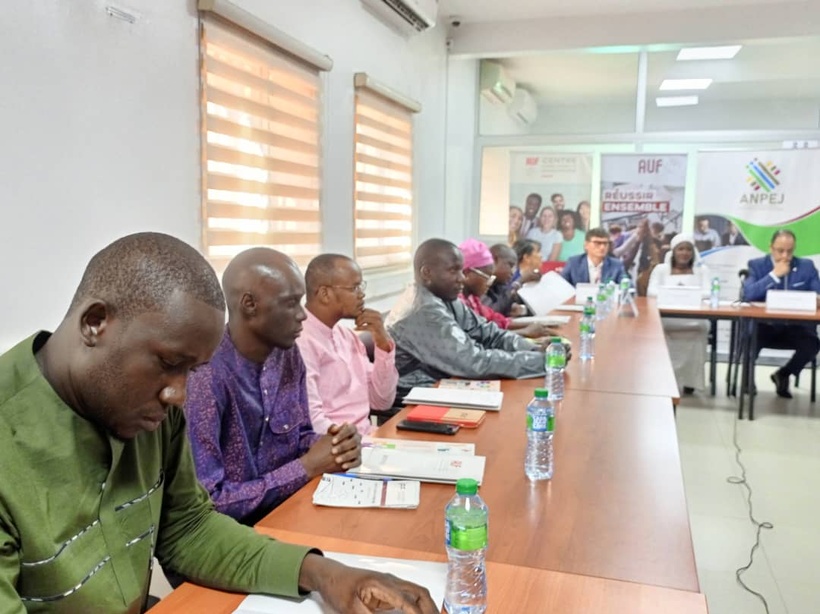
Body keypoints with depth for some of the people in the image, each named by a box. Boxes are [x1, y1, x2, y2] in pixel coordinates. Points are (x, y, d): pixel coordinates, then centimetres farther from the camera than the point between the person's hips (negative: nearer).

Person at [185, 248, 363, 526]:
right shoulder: (204, 377, -25)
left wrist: (331, 444, -11)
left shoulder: (287, 354, -2)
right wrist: (308, 467, -20)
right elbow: (207, 504, -24)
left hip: (286, 512, 7)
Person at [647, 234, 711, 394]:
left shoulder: (702, 269, 17)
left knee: (699, 327, -35)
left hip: (693, 319, 0)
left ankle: (690, 379, -21)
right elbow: (651, 291, -1)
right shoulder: (661, 269, 15)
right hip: (666, 317, 0)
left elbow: (707, 293, 1)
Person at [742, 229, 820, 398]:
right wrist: (774, 275, -15)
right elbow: (748, 295, -12)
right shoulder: (757, 265, 3)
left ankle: (783, 374, 4)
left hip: (795, 326, 2)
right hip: (764, 324, -2)